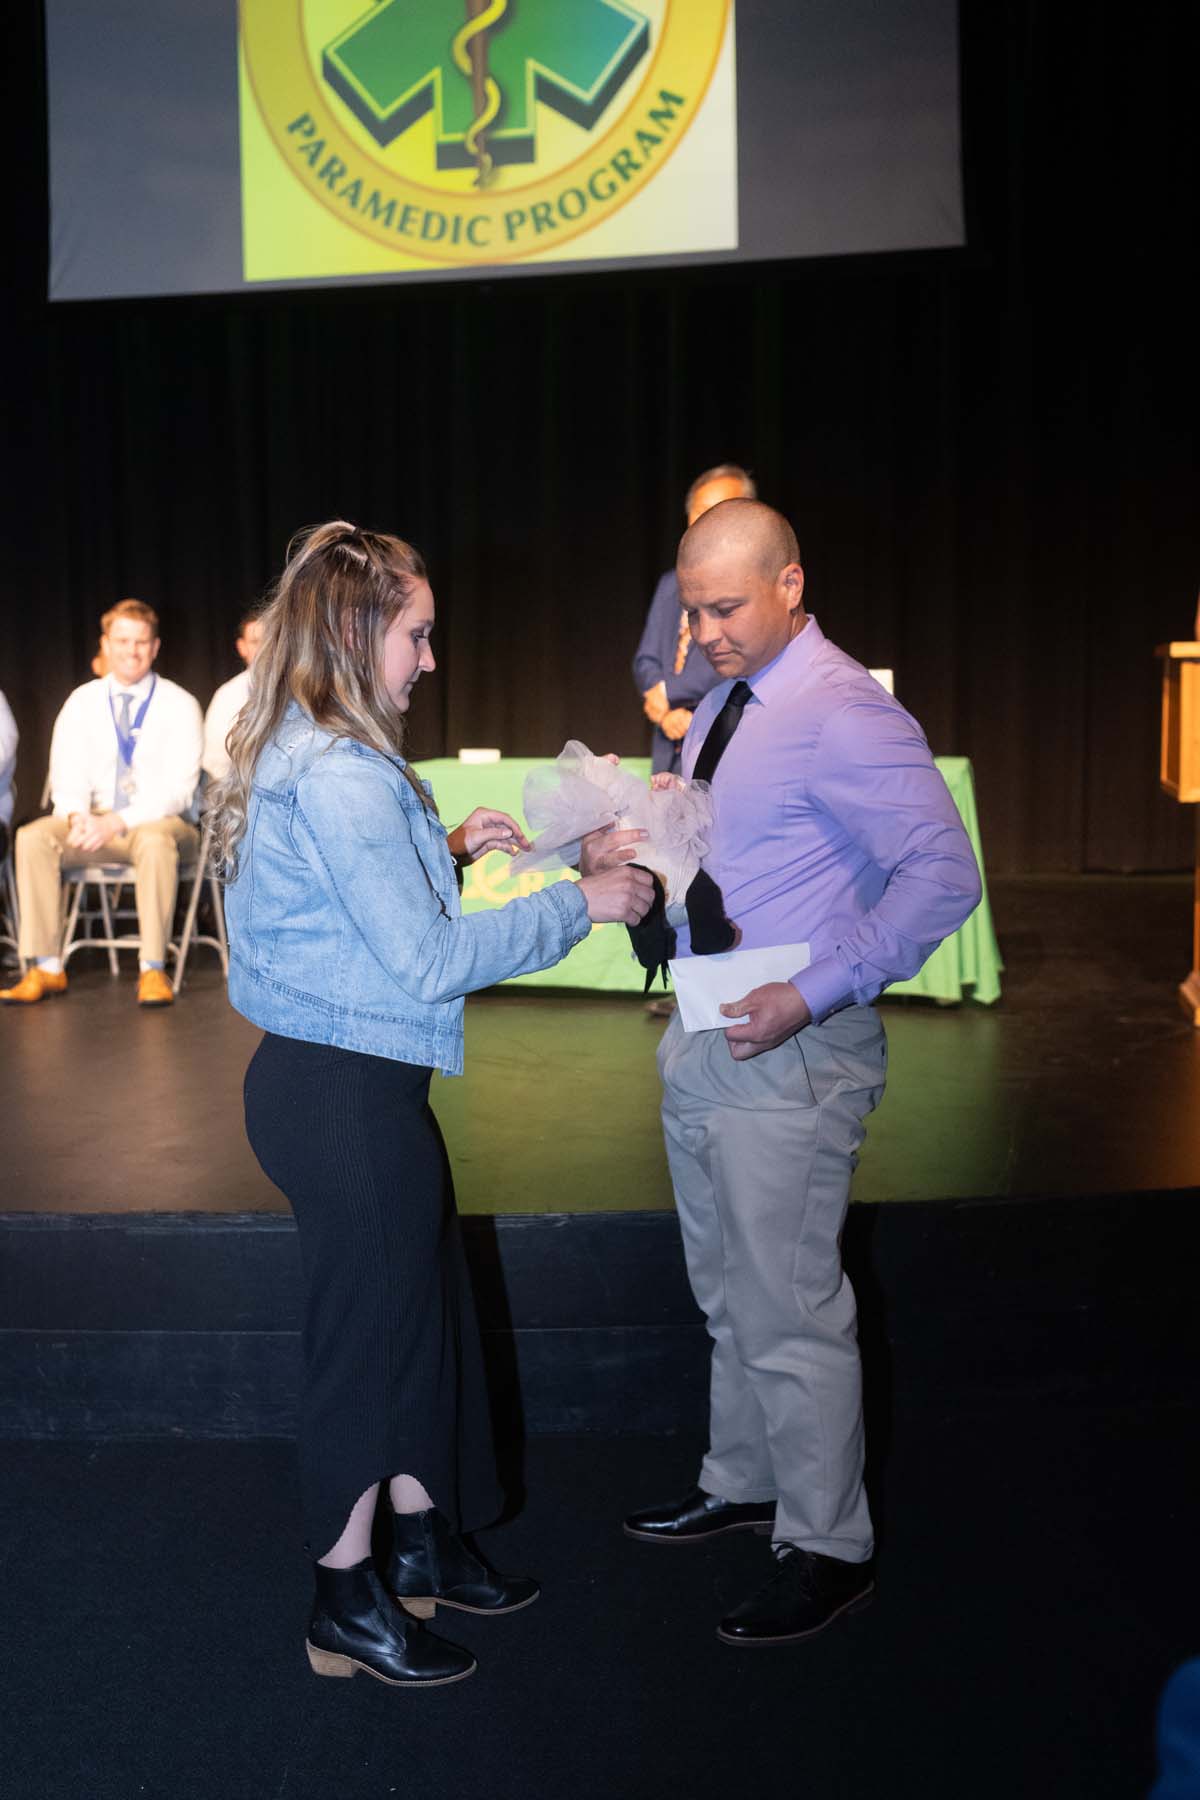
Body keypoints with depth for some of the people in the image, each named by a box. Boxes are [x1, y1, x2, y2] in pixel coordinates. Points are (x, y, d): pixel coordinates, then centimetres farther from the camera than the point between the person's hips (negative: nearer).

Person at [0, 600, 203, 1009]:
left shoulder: (179, 706, -1)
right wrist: (77, 816, -18)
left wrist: (120, 821, -22)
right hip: (95, 822, 3)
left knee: (155, 840, -39)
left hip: (160, 823, -3)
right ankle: (45, 968, -21)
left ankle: (152, 969, -33)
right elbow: (67, 776, 5)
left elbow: (179, 788, -10)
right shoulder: (82, 702, 10)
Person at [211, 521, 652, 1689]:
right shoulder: (341, 775, -22)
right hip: (347, 1096, -10)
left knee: (422, 1311, 21)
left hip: (330, 1077, 10)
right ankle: (347, 1605, 26)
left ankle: (422, 1544, 39)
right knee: (368, 1329, 6)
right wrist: (577, 903, -14)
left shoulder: (297, 759, 10)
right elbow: (426, 962, -22)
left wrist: (444, 851, 11)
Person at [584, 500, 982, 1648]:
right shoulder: (722, 701, 10)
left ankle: (828, 1552, 22)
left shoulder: (842, 715, -18)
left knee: (788, 1313, 2)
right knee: (726, 1293, 21)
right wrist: (628, 846, 2)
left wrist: (815, 996, -28)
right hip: (702, 1038, 9)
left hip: (789, 1054, -9)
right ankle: (742, 1485, 41)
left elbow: (942, 875, -23)